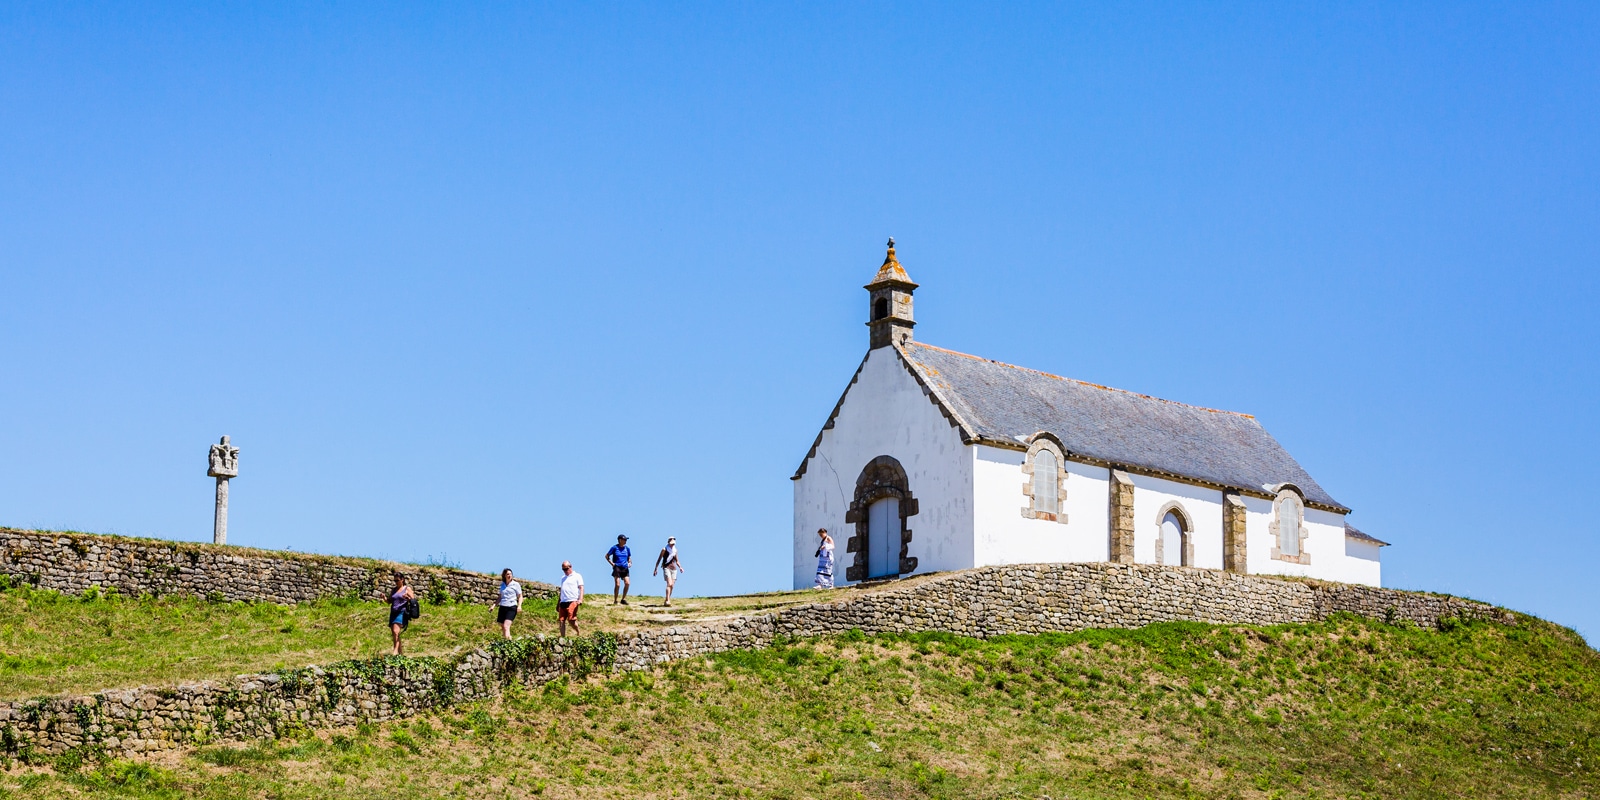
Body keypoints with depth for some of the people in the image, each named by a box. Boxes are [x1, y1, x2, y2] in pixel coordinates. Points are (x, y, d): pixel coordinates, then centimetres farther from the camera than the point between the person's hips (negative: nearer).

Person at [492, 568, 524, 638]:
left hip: (511, 607, -5)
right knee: (503, 628, 2)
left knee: (506, 626, -21)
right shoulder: (502, 585, 14)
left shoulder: (516, 584, 3)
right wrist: (494, 605, 12)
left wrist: (519, 606, -11)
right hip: (502, 607, 5)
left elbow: (520, 596, 5)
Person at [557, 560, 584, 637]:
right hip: (563, 602, 6)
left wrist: (580, 599, -16)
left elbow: (581, 588, -1)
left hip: (572, 601, -6)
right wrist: (558, 604, 23)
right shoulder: (563, 578, 26)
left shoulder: (577, 576, 7)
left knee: (571, 619, -15)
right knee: (561, 620, -2)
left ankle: (578, 633, 4)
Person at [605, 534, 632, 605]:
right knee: (617, 584, -11)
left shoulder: (627, 548, 11)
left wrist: (629, 563, 4)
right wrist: (611, 563, -3)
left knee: (627, 583, -10)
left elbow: (629, 557, 24)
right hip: (617, 568, -4)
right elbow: (607, 556, 7)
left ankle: (624, 599, 4)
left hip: (625, 568, 4)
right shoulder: (614, 547, -1)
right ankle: (615, 600, 1)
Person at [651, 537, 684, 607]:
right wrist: (655, 569, -3)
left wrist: (680, 567, 7)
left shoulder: (675, 550, 15)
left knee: (671, 585, 2)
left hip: (674, 569, 6)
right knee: (669, 584, -22)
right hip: (667, 568, -6)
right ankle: (667, 600, -29)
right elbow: (659, 559, 1)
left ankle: (666, 602, 11)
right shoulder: (664, 549, 0)